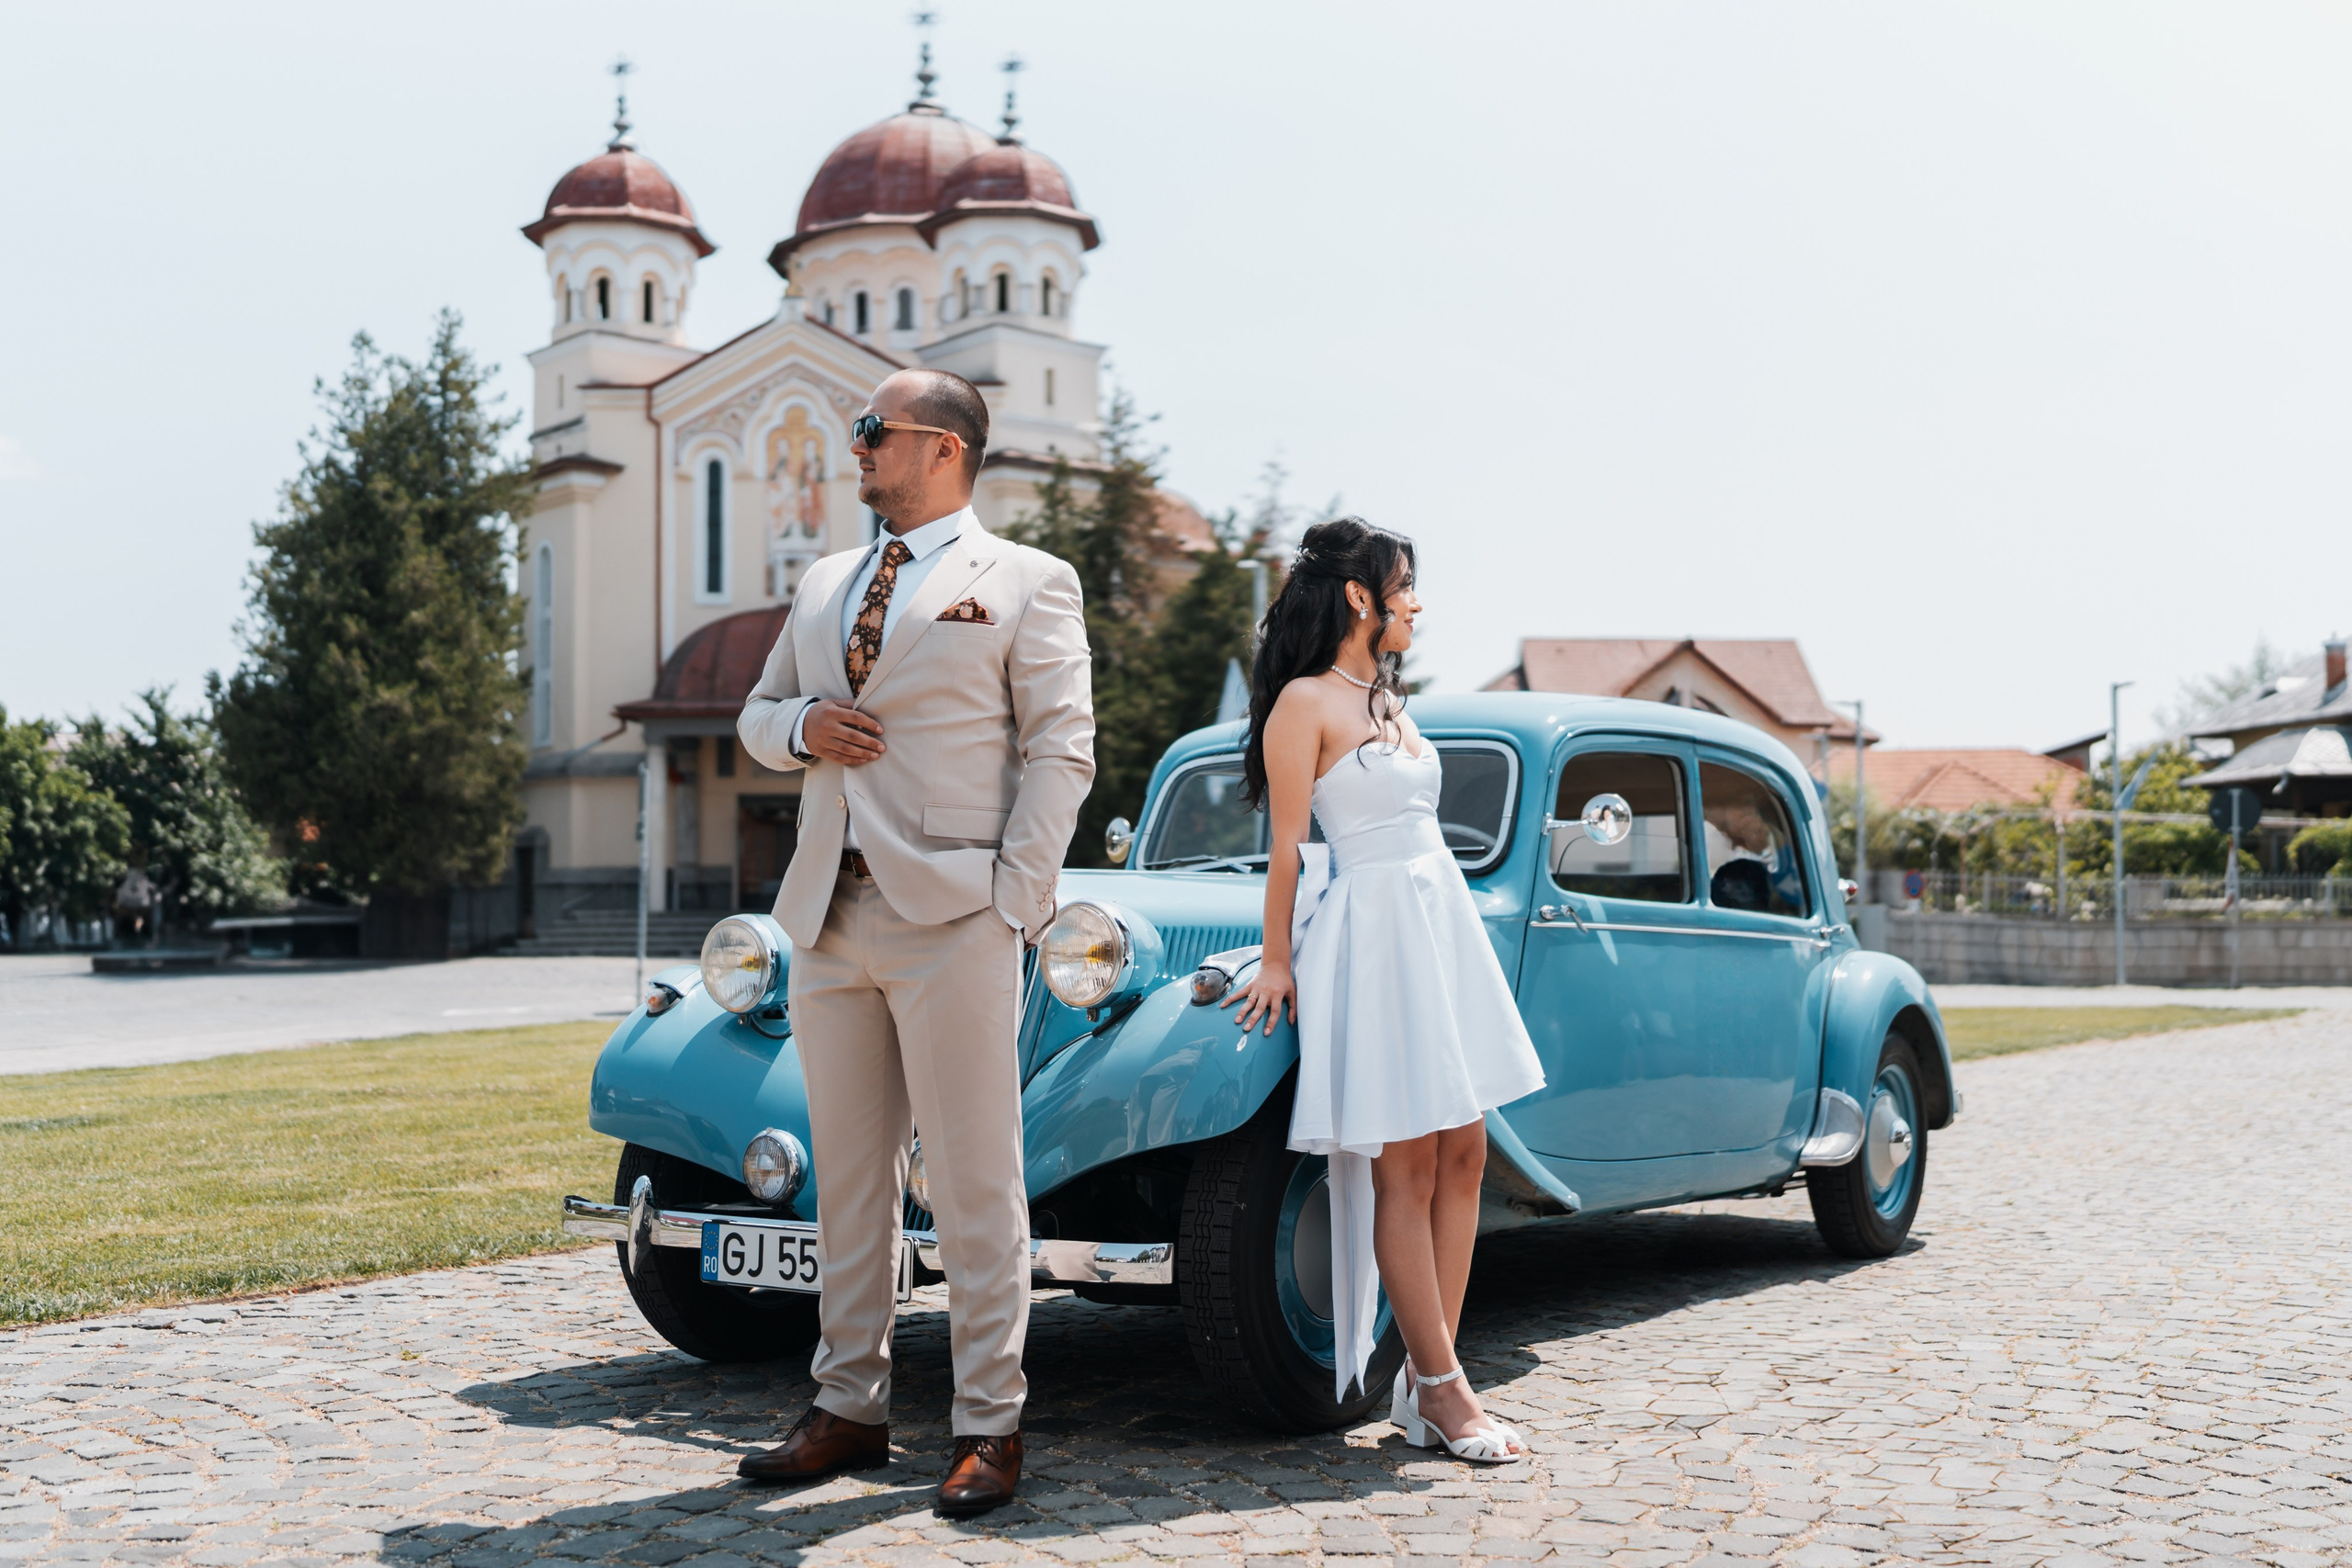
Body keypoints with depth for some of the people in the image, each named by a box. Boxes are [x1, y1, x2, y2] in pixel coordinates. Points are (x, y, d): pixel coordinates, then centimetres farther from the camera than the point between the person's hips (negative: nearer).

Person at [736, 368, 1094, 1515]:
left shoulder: (1027, 583, 3)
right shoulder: (822, 584, 21)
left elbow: (1060, 750, -4)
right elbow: (756, 717, 25)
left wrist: (1015, 902, -13)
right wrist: (799, 725, 0)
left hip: (952, 918, -6)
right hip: (828, 918, 6)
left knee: (975, 1182, -3)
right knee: (847, 1175, 10)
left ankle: (989, 1427, 6)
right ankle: (850, 1408, 20)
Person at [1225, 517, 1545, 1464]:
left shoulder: (1387, 699, 18)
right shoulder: (1304, 702, -7)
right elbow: (1287, 844, -8)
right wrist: (1276, 963, -7)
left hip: (1443, 921, 9)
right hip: (1371, 931, -8)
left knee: (1464, 1155, 4)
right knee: (1407, 1168, -5)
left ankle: (1427, 1379, 9)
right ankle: (1441, 1388, 1)